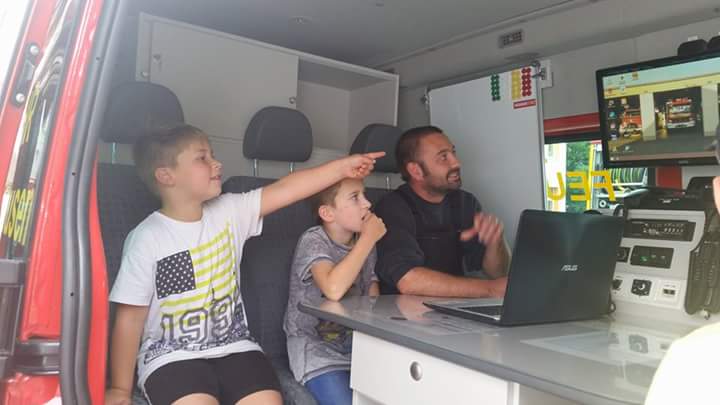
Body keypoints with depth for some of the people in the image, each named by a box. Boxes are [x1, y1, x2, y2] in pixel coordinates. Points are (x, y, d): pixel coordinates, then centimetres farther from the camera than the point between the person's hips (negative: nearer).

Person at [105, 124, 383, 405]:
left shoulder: (229, 212, 2)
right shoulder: (147, 238, -9)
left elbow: (284, 189, -3)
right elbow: (130, 318, -6)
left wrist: (342, 167, -8)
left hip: (233, 347, 4)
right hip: (172, 357, -3)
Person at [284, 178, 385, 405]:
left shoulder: (365, 243, 5)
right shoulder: (313, 240, -14)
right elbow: (334, 289, -33)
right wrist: (369, 238, -24)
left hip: (356, 342, 5)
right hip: (316, 344, -5)